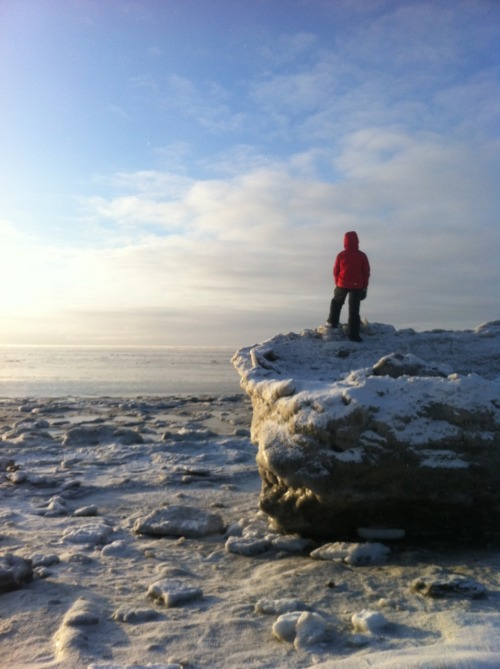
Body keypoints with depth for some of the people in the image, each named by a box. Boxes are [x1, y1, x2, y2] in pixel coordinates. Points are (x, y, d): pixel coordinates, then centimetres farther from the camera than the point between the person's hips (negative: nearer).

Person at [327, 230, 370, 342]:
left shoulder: (341, 255, -5)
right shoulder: (362, 256, -5)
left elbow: (335, 271, 1)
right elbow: (366, 272, -1)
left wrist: (337, 283, 15)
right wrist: (364, 286, 9)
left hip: (342, 285, 0)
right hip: (357, 286, 0)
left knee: (336, 302, 27)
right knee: (354, 309, 4)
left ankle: (333, 322, 26)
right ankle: (353, 334, 3)